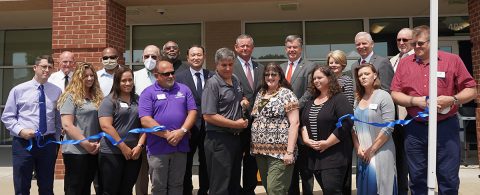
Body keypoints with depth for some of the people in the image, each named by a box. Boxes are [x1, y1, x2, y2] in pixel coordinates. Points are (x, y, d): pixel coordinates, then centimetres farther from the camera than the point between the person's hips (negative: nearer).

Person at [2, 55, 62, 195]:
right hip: (23, 142, -2)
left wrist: (56, 139, 7)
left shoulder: (57, 91, 5)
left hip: (48, 143, 2)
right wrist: (21, 130, -14)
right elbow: (7, 117, 1)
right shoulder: (18, 90, 0)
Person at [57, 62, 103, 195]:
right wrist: (85, 143, -17)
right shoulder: (71, 97, -7)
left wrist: (98, 143, -3)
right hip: (76, 151, -6)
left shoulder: (97, 97, 12)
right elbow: (66, 125, -15)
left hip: (93, 151, 6)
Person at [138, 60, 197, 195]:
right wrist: (167, 135, -15)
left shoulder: (184, 89, 9)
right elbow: (145, 120, -11)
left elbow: (192, 112, 3)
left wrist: (182, 131, -13)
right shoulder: (148, 93, -1)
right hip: (158, 148, -2)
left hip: (180, 146, 2)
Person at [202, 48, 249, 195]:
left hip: (236, 137, 8)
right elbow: (208, 116, -19)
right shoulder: (212, 84, -13)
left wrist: (244, 101, 4)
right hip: (219, 140, -8)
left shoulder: (235, 79, 9)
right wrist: (236, 124, -15)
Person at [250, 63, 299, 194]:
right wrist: (254, 147, 10)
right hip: (260, 150, 7)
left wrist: (290, 151, -18)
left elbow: (294, 123, -12)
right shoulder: (260, 94, 15)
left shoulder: (287, 94, -5)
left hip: (279, 151, -6)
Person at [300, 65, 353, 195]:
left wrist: (327, 143, -17)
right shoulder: (311, 101, 15)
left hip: (335, 155, -7)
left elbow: (346, 123, -18)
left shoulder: (339, 99, -8)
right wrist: (306, 139, -3)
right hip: (315, 155, 7)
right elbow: (303, 122, 15)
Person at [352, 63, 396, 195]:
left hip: (380, 152, -6)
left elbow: (388, 128, -13)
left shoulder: (383, 96, -6)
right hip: (362, 154, 6)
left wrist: (372, 150, -12)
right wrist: (358, 148, -2)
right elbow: (353, 127, 11)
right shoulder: (358, 99, 12)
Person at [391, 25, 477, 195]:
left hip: (446, 128, -1)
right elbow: (395, 94, 6)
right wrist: (415, 100, -11)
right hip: (414, 129, 2)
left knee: (449, 180, 4)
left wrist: (452, 99, -15)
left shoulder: (452, 60, 2)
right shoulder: (404, 63, 7)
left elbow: (471, 90, 3)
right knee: (417, 180, 10)